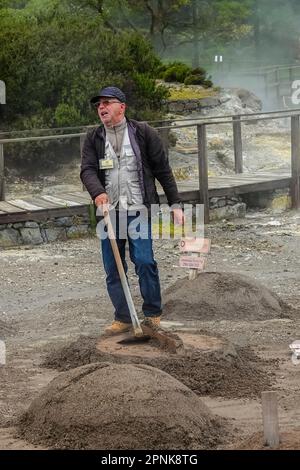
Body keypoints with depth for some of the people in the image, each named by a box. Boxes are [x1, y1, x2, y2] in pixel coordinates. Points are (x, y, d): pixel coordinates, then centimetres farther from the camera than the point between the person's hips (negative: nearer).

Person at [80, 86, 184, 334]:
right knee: (113, 268, 3)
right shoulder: (93, 139, 10)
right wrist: (97, 192, -25)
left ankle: (153, 314, 4)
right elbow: (87, 169, -3)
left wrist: (175, 204, -1)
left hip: (138, 211, -3)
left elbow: (163, 170, 3)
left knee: (145, 262, -11)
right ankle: (122, 318, 12)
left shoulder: (143, 133, 1)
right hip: (109, 211, 4)